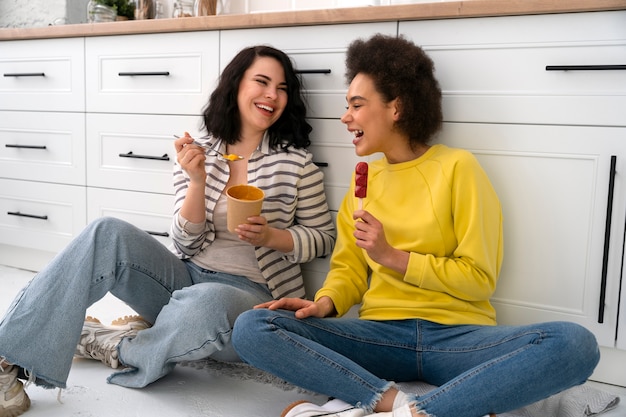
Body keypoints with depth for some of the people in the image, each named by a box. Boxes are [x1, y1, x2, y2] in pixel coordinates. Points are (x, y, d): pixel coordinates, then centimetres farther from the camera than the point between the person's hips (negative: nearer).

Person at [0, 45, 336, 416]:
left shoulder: (297, 163, -1)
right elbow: (187, 246, 0)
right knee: (108, 234, -22)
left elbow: (324, 238, 4)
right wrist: (198, 181, -16)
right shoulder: (197, 155, 4)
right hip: (187, 279, 3)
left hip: (252, 295, -3)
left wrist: (270, 236, -15)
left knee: (208, 302, -39)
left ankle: (119, 347, -9)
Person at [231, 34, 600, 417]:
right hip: (381, 335, 3)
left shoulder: (457, 167, 0)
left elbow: (480, 278, -3)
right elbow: (349, 268, 12)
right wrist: (325, 303, -9)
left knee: (576, 343, -31)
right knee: (251, 328, -19)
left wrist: (393, 256, -9)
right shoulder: (364, 180, 13)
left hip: (459, 336, -2)